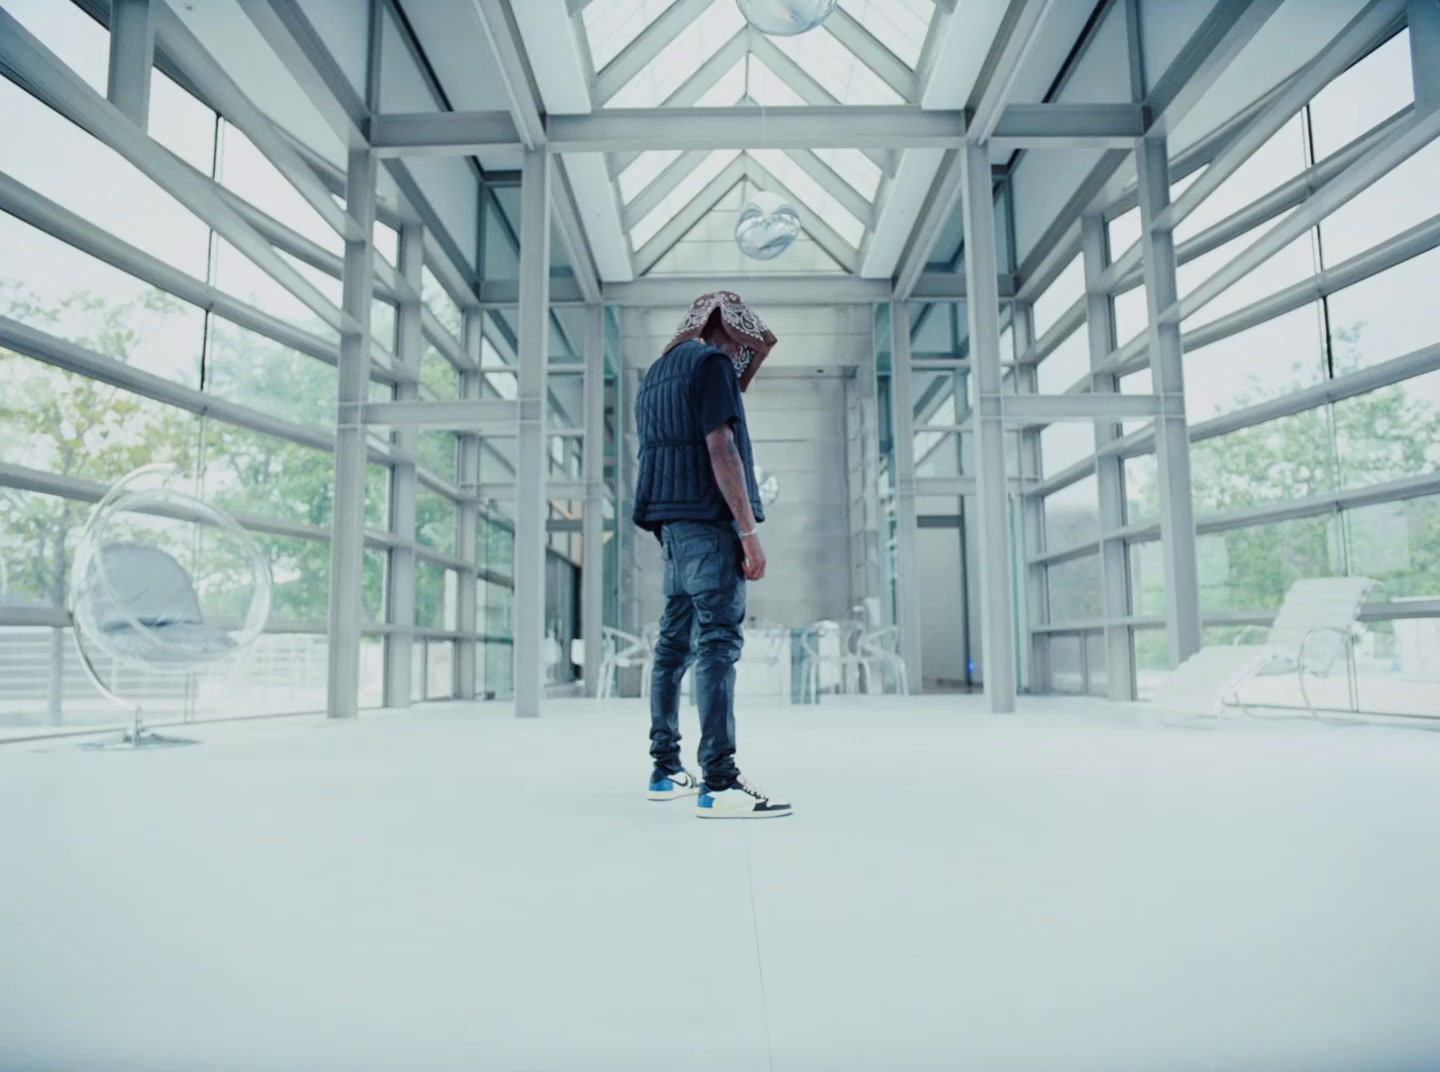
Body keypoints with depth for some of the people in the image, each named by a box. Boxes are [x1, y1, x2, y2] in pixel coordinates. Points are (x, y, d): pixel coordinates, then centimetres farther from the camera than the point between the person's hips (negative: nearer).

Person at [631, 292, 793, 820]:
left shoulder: (656, 374, 23)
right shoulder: (711, 362, -4)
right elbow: (721, 449, -15)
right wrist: (750, 531, -17)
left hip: (672, 523, 9)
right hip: (709, 521, -9)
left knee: (675, 642, 9)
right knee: (718, 642, -13)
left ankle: (666, 769, 13)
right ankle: (719, 783, -16)